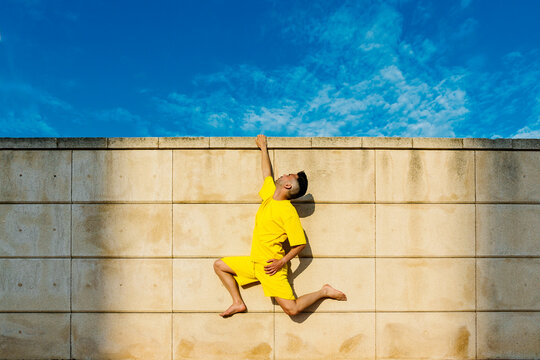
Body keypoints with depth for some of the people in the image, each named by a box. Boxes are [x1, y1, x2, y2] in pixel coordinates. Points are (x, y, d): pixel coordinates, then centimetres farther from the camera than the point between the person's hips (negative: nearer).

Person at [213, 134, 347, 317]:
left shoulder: (288, 211, -17)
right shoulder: (269, 194, 5)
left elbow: (300, 243, -14)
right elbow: (267, 173, 22)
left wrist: (282, 261, -21)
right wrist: (263, 147, 29)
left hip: (270, 267, -8)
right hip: (254, 262, 8)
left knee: (292, 309, -16)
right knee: (219, 265, 14)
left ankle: (323, 292, 7)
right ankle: (238, 303, 16)